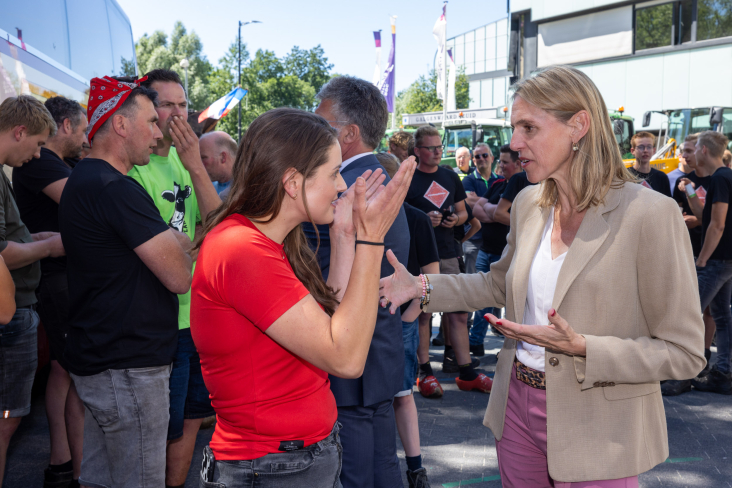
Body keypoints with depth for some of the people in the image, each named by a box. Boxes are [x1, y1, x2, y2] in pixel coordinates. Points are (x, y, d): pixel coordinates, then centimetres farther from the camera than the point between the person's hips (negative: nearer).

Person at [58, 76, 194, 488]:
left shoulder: (82, 180, 14)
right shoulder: (116, 189, -20)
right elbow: (180, 277, -20)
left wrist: (171, 242, 4)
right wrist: (182, 245, 0)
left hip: (98, 359, 10)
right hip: (128, 368, -10)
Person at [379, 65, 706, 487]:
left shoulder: (649, 214, -19)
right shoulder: (528, 204, 2)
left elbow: (685, 352, -16)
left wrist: (581, 348, -27)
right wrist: (423, 288, 6)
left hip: (597, 431, -6)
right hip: (518, 406, 6)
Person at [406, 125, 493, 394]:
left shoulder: (451, 178, 13)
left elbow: (463, 211, 22)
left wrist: (456, 219, -1)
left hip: (448, 255, 5)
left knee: (459, 313, 5)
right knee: (422, 314, 2)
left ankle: (467, 374, 12)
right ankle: (425, 372, 13)